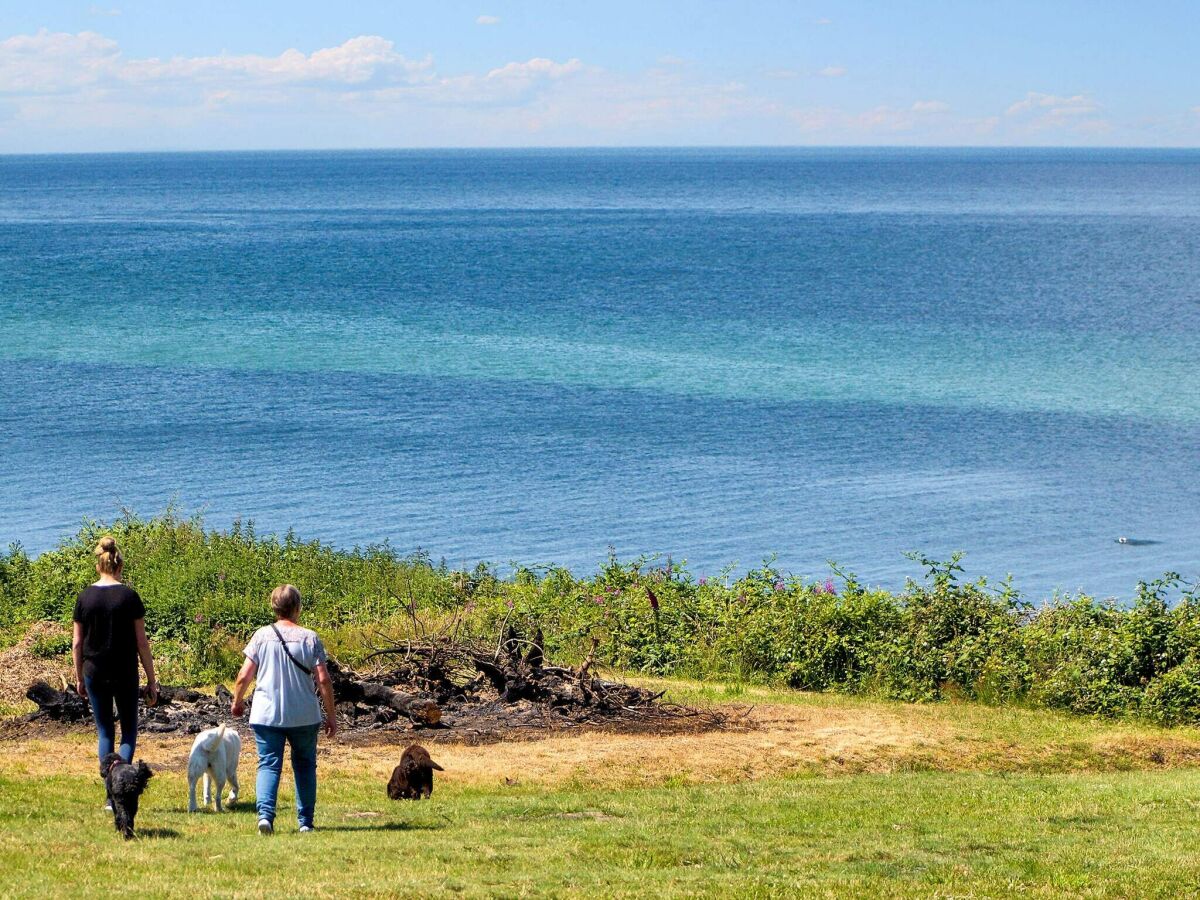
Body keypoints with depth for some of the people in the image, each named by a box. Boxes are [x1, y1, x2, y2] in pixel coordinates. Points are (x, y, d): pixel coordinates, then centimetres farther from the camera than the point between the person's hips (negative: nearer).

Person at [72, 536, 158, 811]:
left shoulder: (85, 597, -1)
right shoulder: (129, 596, -7)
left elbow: (77, 643, 3)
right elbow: (141, 642, -5)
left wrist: (79, 678, 15)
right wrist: (151, 680, 1)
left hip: (94, 673, 2)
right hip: (125, 674, -2)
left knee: (105, 732, 12)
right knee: (129, 729, 12)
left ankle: (111, 796, 7)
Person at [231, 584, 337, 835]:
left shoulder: (261, 636, -2)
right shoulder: (310, 638, -3)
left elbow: (244, 676, -3)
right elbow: (324, 680, -6)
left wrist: (237, 702, 16)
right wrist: (331, 716, 4)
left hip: (266, 714, 0)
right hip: (305, 717, 0)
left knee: (269, 765, 2)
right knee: (304, 765, 15)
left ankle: (265, 814, -19)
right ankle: (305, 821, 15)